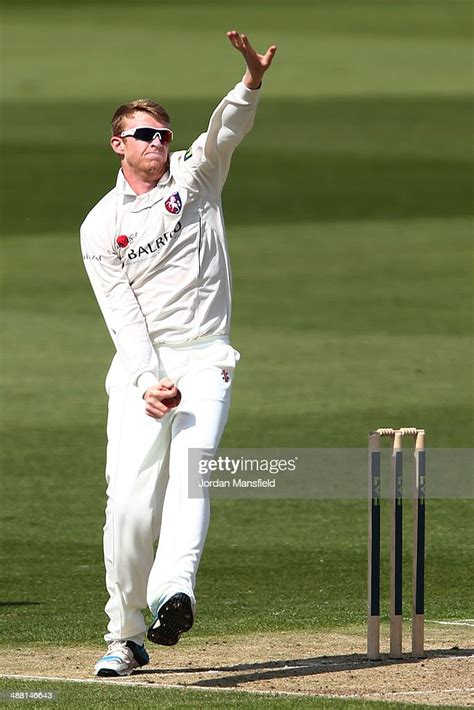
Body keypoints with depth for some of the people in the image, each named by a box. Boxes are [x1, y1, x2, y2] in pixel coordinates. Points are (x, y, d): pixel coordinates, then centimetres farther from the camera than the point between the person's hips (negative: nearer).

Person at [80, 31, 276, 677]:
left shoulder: (195, 176, 9)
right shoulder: (100, 227, 6)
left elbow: (225, 133, -12)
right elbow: (123, 315, -3)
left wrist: (251, 83, -33)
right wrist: (148, 382, -19)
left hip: (204, 360, 0)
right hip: (140, 367, 0)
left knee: (191, 462, -24)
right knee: (130, 498, -10)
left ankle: (174, 591, -44)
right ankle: (125, 638, 0)